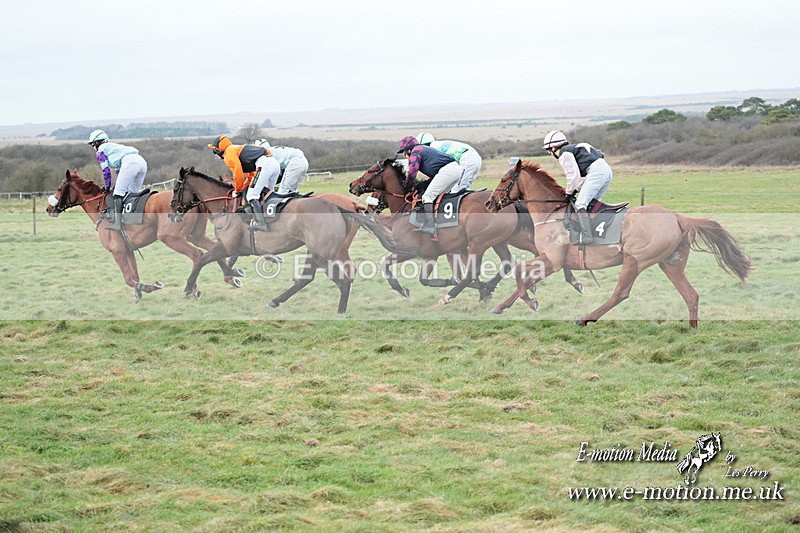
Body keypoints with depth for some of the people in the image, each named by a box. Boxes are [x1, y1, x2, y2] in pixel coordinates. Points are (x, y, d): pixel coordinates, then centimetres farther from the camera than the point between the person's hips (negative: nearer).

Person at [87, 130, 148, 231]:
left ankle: (117, 223, -20)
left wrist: (108, 188, 18)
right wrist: (116, 186, 39)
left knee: (118, 193, -10)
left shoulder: (101, 151, 13)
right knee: (133, 193, 18)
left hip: (129, 162, -9)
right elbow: (119, 171, 39)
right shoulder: (112, 147, 38)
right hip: (142, 162, 9)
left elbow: (106, 171, 9)